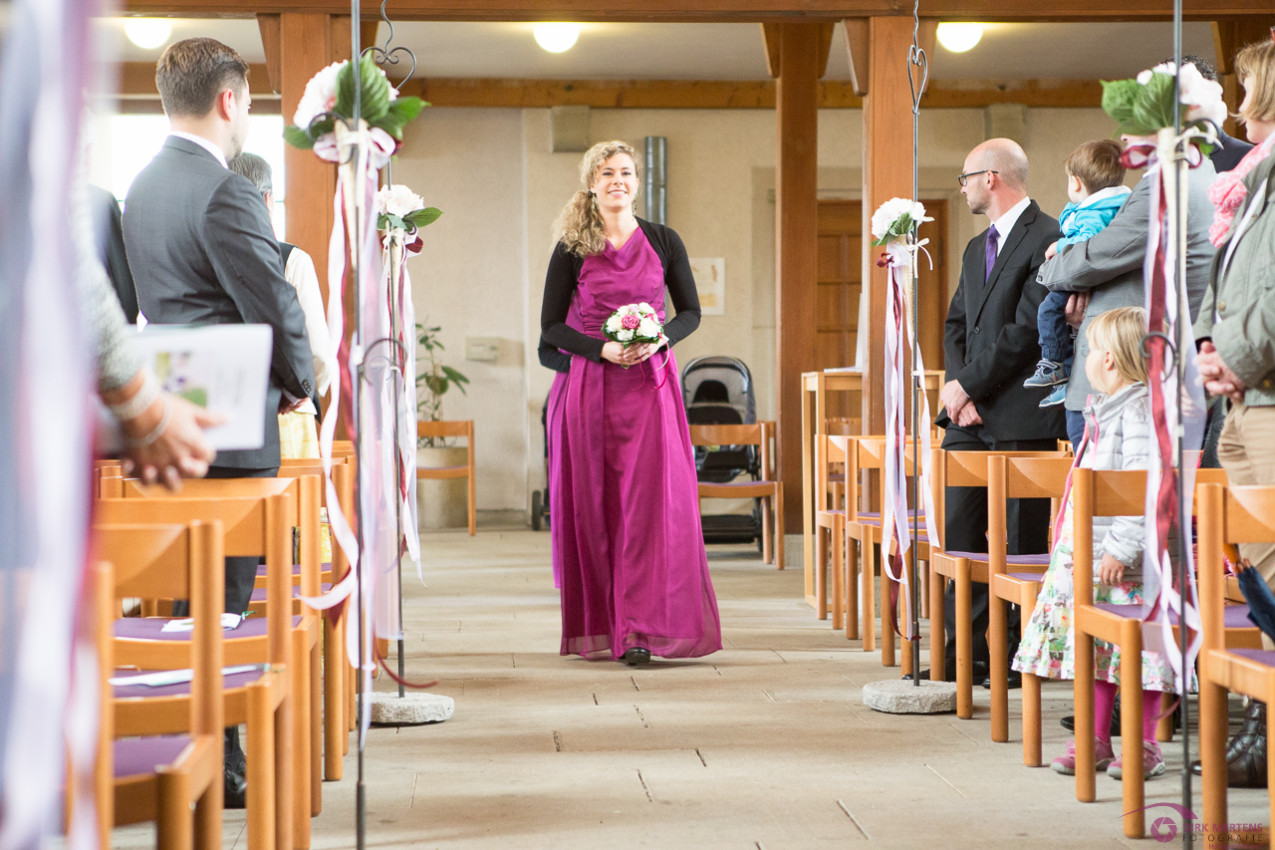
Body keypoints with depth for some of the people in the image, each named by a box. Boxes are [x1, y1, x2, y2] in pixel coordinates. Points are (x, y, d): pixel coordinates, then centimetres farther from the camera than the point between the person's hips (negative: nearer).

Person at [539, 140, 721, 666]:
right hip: (589, 384, 0)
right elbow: (551, 326, 2)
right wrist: (604, 349, -13)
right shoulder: (572, 249, 3)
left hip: (650, 383, 0)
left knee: (651, 500, -10)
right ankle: (598, 627, 11)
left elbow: (691, 312, 10)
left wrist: (659, 340, -10)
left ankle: (642, 629, -10)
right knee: (593, 505, 1)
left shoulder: (663, 242, 6)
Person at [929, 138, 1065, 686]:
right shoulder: (977, 248, 20)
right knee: (958, 528, 4)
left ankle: (1019, 652, 5)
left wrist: (966, 385, -12)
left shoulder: (1046, 240, -9)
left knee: (1020, 538, -2)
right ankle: (967, 647, 10)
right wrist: (958, 392, 0)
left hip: (1020, 415, -8)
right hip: (970, 413, 8)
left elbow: (1026, 330, -16)